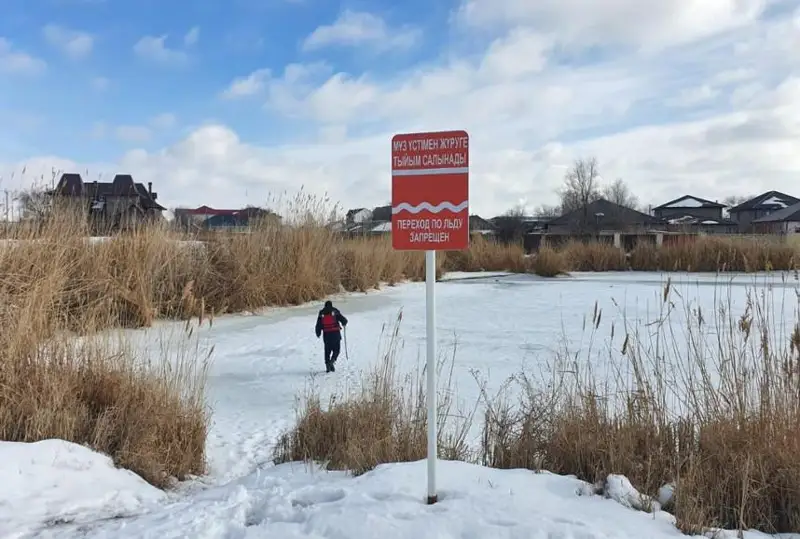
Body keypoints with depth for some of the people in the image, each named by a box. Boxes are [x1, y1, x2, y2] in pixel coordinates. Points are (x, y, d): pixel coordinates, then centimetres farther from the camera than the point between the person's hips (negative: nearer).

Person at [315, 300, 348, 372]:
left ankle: (328, 366, 7)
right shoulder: (335, 311, 0)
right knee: (336, 349, 6)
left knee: (327, 350, 12)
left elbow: (318, 325, 8)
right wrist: (344, 324, 20)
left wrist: (318, 334, 21)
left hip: (326, 334, 2)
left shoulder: (321, 313, 7)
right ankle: (332, 361, -19)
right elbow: (343, 319, -3)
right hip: (335, 333, -2)